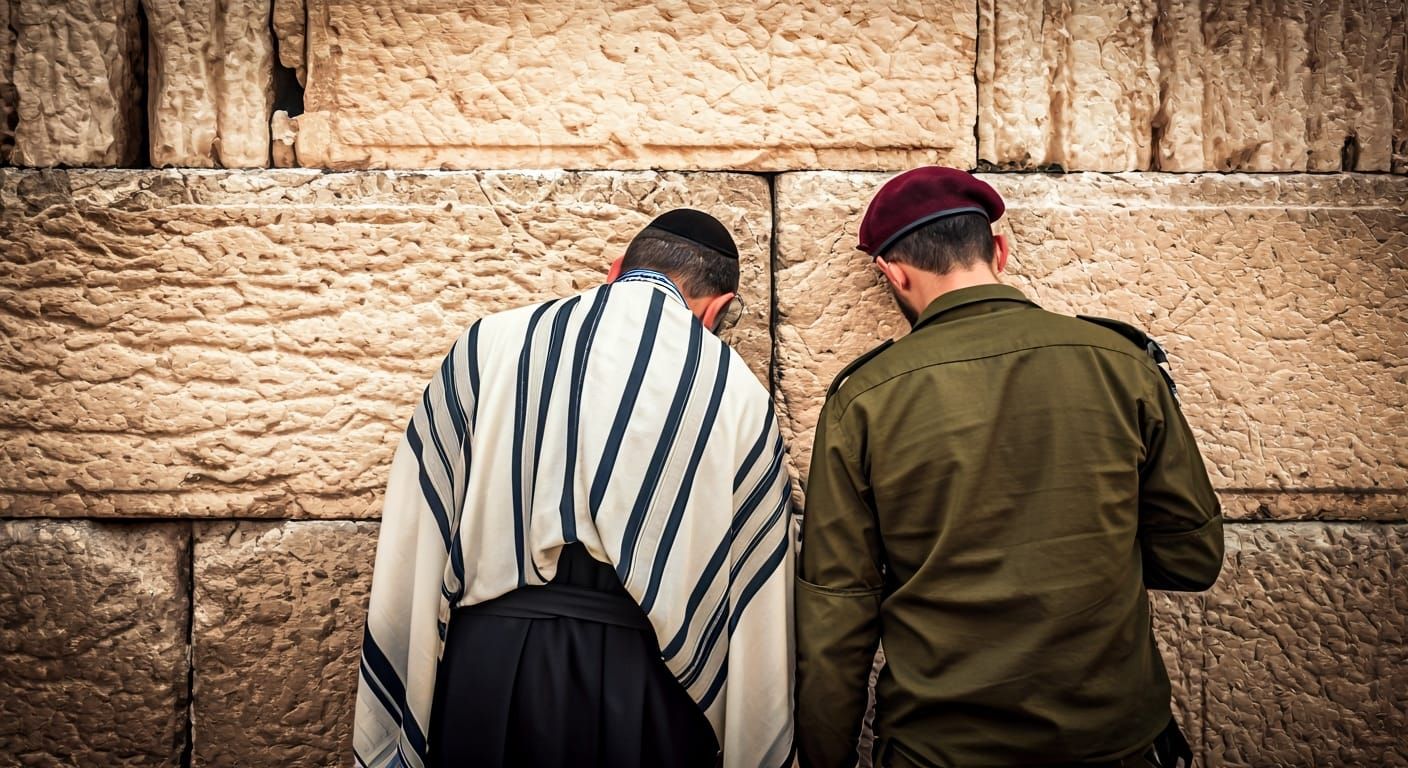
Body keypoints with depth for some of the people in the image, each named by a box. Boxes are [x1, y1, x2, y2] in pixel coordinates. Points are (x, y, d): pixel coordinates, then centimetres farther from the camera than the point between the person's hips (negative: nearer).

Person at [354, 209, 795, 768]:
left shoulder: (488, 346, -2)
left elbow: (410, 551, -2)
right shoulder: (739, 393, -3)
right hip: (645, 686, 0)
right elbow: (757, 610, -2)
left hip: (485, 667, 1)